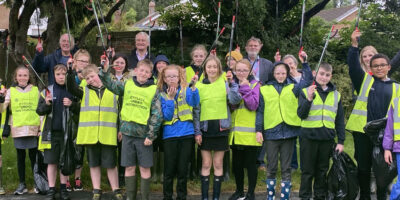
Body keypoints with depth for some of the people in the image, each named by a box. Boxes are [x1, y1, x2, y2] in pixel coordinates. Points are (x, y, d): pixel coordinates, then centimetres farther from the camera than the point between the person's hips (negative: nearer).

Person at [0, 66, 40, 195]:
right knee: (20, 156, 7)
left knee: (34, 155, 2)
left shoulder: (35, 90, 6)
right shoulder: (11, 91, 4)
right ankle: (22, 184, 15)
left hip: (33, 128, 0)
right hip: (18, 128, 0)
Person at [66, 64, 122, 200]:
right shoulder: (85, 91, 10)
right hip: (90, 135, 2)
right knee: (94, 163, 9)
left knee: (111, 164, 3)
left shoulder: (113, 90, 8)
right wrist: (70, 71, -16)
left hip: (108, 135, -1)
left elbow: (121, 111, 11)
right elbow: (71, 87, -7)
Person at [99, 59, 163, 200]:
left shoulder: (154, 90, 0)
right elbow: (110, 85, -3)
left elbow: (157, 115, -3)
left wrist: (151, 135, -8)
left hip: (144, 134, -2)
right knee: (129, 167, 7)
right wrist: (104, 71, -19)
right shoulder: (127, 85, 7)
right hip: (128, 131, 2)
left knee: (145, 168, 3)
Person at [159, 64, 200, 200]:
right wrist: (170, 98, -16)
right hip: (170, 135, 0)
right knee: (169, 169, 4)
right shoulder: (162, 94, 3)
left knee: (183, 169, 6)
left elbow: (194, 102, -17)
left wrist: (193, 87, -31)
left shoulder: (185, 90, 3)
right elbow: (167, 116, -7)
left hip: (186, 134, 0)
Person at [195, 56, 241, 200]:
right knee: (206, 164, 5)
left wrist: (231, 83, -23)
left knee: (218, 164, 6)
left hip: (221, 128, -1)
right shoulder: (199, 86, 5)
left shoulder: (225, 83, 2)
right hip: (205, 129, 1)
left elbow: (235, 100, -13)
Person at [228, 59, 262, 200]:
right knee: (236, 164, 12)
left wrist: (245, 88, -16)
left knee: (250, 164, 2)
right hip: (236, 133, 5)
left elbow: (253, 105, -15)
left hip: (250, 133, -4)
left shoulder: (255, 85, -1)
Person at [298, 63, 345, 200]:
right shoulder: (306, 91, 1)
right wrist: (309, 99, -21)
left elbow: (340, 120, 12)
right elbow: (301, 114, -8)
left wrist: (341, 141, 7)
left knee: (322, 171, 11)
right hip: (309, 137, -3)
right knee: (307, 171, 4)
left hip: (327, 138, 3)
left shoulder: (336, 95, 10)